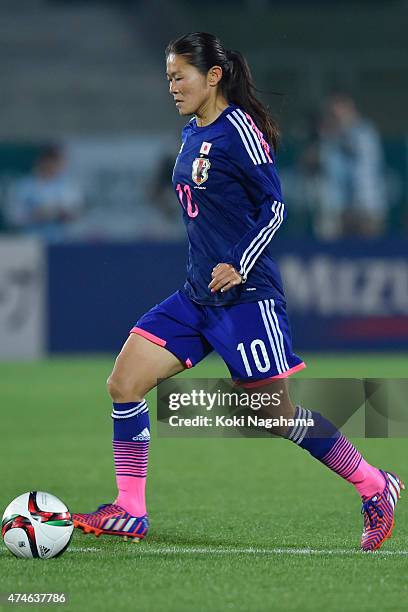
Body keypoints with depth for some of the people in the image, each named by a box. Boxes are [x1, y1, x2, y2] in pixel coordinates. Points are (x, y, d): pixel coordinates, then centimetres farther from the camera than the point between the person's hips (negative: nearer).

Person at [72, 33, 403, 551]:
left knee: (276, 413, -4)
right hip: (198, 295, 9)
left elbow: (273, 206, -13)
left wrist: (238, 265, -21)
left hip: (245, 295, -9)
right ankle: (129, 512, 3)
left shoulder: (239, 130, -13)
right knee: (124, 381, -2)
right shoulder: (192, 133, 13)